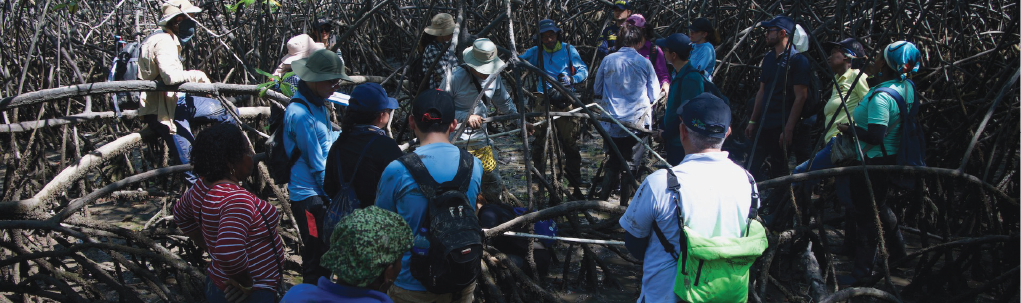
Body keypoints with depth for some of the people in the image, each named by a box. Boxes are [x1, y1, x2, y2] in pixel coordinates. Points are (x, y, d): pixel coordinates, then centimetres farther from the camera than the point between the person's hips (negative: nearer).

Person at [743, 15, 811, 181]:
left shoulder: (797, 60, -9)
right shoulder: (768, 58, 15)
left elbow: (801, 96, -14)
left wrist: (788, 129, -18)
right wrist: (753, 121, 13)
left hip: (782, 126, -8)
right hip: (764, 124, 8)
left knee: (779, 171, -2)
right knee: (752, 167, 4)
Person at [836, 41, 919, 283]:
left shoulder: (880, 97, -27)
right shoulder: (908, 87, 0)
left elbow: (875, 136, -32)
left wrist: (850, 130, -16)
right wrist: (873, 72, 17)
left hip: (871, 161, -9)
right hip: (891, 158, 9)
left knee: (865, 214, 1)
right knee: (879, 206, 26)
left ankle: (863, 271, 9)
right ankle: (899, 254, 41)